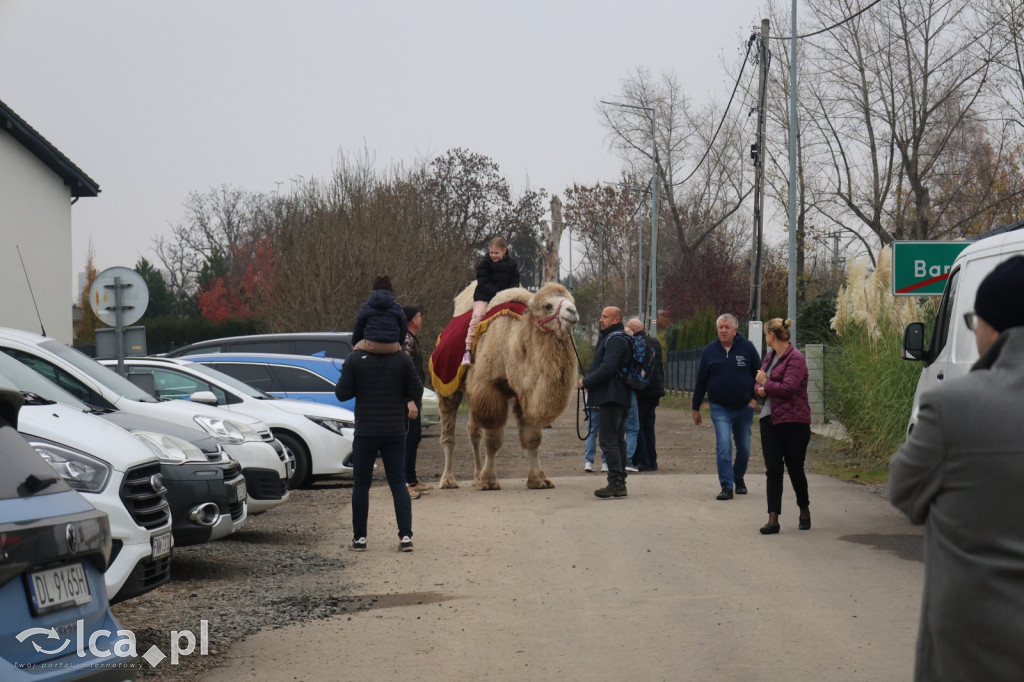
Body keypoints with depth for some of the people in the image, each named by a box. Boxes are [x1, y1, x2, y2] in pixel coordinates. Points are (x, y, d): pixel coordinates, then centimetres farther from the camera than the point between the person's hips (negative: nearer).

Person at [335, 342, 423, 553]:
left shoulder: (354, 359, -6)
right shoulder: (402, 359, -3)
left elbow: (342, 393, -6)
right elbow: (416, 391, 0)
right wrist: (410, 401, 21)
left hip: (365, 432, -1)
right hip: (395, 431, 1)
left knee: (361, 484, 9)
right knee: (398, 483, 7)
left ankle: (359, 537, 10)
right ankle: (406, 536, -2)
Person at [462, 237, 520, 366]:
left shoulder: (511, 264, 10)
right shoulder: (484, 264, 2)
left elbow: (515, 283, 10)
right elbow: (483, 283, -6)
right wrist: (497, 292, -17)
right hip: (484, 297, -3)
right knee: (476, 317, -22)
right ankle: (468, 350, -22)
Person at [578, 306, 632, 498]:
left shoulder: (615, 340, -14)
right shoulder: (609, 337, 20)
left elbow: (607, 368, -23)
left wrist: (586, 382, -13)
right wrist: (590, 382, 10)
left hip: (611, 396, -11)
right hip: (620, 397, 11)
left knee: (608, 440, -11)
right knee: (617, 440, 12)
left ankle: (616, 482, -14)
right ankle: (620, 483, 15)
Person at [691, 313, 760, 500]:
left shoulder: (747, 348, -2)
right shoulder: (709, 351, 1)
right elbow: (701, 381, 7)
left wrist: (755, 398, -4)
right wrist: (696, 408, 9)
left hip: (744, 408, 1)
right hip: (720, 409, -1)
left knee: (744, 448, 12)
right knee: (723, 446, -14)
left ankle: (739, 478, 36)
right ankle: (726, 487, -12)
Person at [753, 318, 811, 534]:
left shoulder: (795, 358, -13)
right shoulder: (770, 356, 14)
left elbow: (788, 388, -22)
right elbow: (758, 382, 20)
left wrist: (765, 383, -9)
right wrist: (760, 389, -4)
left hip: (793, 421, -7)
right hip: (770, 419, 7)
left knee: (795, 468, 5)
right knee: (773, 470, 1)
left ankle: (804, 511, 27)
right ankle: (773, 519, -2)